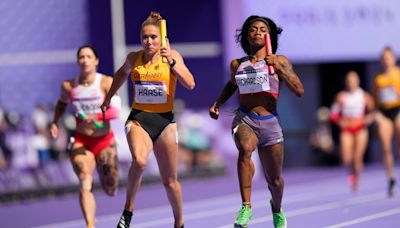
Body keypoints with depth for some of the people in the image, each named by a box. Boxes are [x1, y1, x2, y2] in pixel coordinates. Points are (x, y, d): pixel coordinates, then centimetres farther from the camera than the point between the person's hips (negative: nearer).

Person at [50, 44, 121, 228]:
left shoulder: (106, 82, -9)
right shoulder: (68, 86, 0)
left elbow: (116, 110, -20)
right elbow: (62, 103, 22)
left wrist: (96, 118, -37)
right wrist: (54, 122, 6)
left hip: (105, 141, -1)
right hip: (81, 142, 1)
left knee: (110, 190, 9)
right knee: (85, 185, -21)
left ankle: (106, 174, 47)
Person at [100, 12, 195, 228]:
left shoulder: (172, 56, -6)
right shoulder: (134, 58, 2)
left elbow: (190, 84, -18)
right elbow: (122, 73, 25)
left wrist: (172, 62, -30)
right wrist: (108, 99, 30)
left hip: (165, 121, 0)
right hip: (138, 119, 0)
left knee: (170, 181, 8)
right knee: (139, 161, -32)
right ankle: (128, 210, -16)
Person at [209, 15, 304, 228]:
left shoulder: (279, 61, 1)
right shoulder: (237, 64, 9)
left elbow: (299, 90, -9)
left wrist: (279, 68, -19)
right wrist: (217, 104, 20)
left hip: (270, 123, 0)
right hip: (244, 120, 0)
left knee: (274, 180, 8)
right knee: (245, 149, -36)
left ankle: (277, 209, 44)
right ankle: (246, 206, -31)